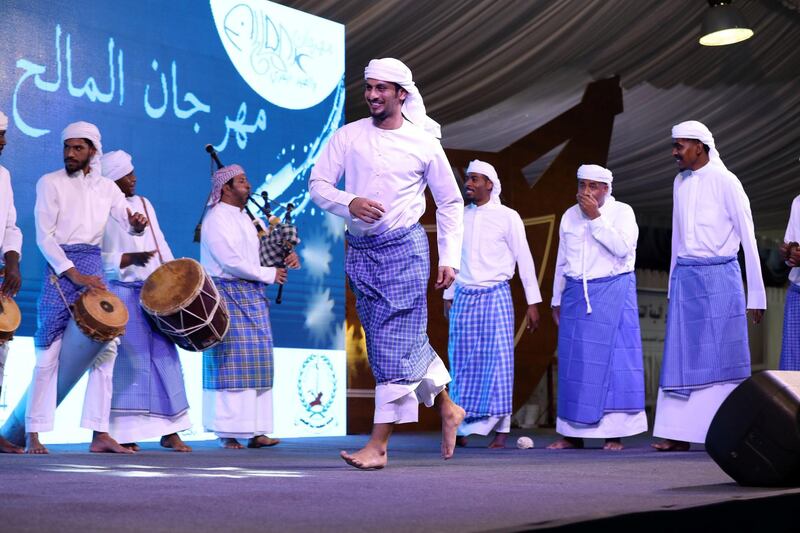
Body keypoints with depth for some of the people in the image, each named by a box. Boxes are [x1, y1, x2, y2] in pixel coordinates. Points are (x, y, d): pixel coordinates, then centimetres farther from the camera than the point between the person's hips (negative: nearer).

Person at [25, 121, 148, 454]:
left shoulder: (106, 187, 12)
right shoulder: (50, 183, -1)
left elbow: (129, 222, 5)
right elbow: (44, 236, -8)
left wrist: (137, 223, -20)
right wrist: (75, 275, -17)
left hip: (93, 267, 5)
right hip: (60, 267, -5)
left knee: (106, 347, -1)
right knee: (50, 353, -6)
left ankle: (100, 434, 2)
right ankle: (32, 435, 0)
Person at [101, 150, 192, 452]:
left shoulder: (144, 204, 14)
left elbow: (160, 244, 17)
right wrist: (130, 259, -22)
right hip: (120, 293, -6)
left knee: (164, 356, 4)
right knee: (128, 360, -7)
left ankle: (169, 431, 10)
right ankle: (123, 432, 1)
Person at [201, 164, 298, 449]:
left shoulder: (248, 218, 19)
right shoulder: (216, 219, -7)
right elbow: (231, 261, -17)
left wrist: (288, 255, -1)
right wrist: (269, 274, -11)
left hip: (253, 297, 8)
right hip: (227, 294, -8)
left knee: (255, 362, 4)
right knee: (231, 363, -9)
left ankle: (255, 431, 5)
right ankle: (227, 433, -7)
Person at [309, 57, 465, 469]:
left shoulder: (424, 144, 0)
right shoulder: (348, 137, 4)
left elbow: (450, 203, 8)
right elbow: (317, 184, 1)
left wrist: (449, 258, 2)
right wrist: (349, 202, -20)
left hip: (404, 247, -3)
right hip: (360, 250, 4)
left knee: (396, 343, -9)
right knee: (406, 341, 11)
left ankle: (378, 444, -7)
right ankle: (446, 407, 32)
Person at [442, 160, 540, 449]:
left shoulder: (507, 217, -1)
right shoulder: (460, 216, 10)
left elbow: (524, 259, -1)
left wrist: (533, 303, -3)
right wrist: (448, 296, 17)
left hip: (495, 296, -4)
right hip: (464, 297, 4)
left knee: (497, 360, -4)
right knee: (463, 362, 1)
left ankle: (501, 428, 0)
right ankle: (462, 427, 4)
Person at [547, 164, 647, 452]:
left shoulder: (622, 212, 0)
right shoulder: (570, 216, 12)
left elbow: (623, 247, -17)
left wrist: (595, 217, -17)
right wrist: (557, 300, 17)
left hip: (613, 294, -4)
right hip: (576, 295, 4)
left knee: (612, 360, -6)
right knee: (574, 363, 1)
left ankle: (614, 433, -3)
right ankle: (572, 433, 6)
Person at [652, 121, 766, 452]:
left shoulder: (725, 182, -6)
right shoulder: (681, 182, 13)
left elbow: (748, 238, -5)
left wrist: (756, 295, -7)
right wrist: (673, 285, 16)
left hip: (719, 276, -6)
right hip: (685, 277, 6)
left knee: (722, 357, -3)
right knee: (681, 356, 3)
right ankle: (679, 434, 6)